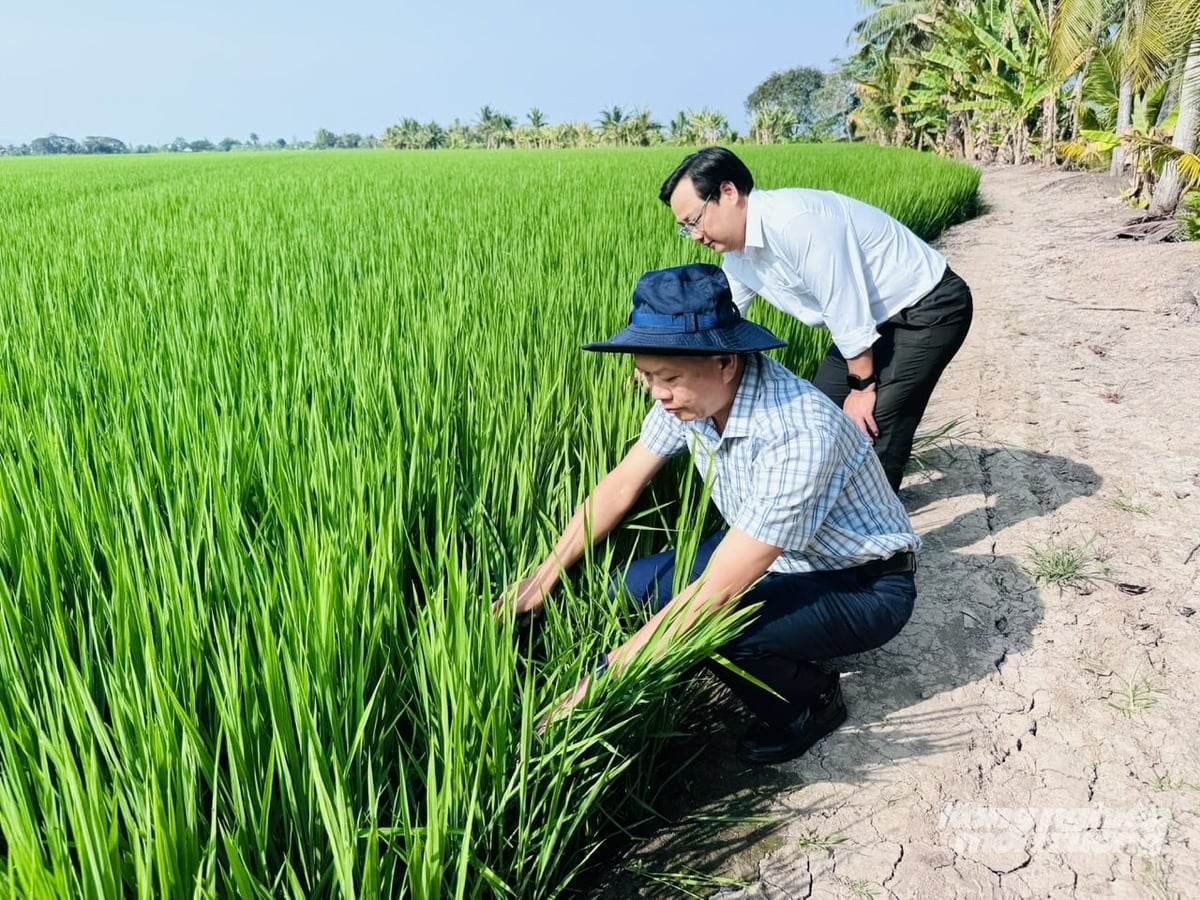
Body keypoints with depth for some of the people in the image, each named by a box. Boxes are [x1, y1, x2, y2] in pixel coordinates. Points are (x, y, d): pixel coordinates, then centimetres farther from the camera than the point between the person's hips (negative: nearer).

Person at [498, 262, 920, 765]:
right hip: (778, 556, 7)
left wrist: (602, 680, -32)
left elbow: (717, 591, -36)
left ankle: (811, 703, 1)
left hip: (867, 586, -7)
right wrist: (546, 576, 1)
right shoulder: (692, 394, -14)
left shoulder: (799, 434, -37)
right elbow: (621, 485, 0)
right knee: (633, 588, -7)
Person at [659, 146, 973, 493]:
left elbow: (847, 312, -27)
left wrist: (863, 387, -16)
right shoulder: (737, 255, -3)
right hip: (877, 317, 9)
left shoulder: (796, 221, -32)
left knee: (871, 426, -15)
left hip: (929, 308, -9)